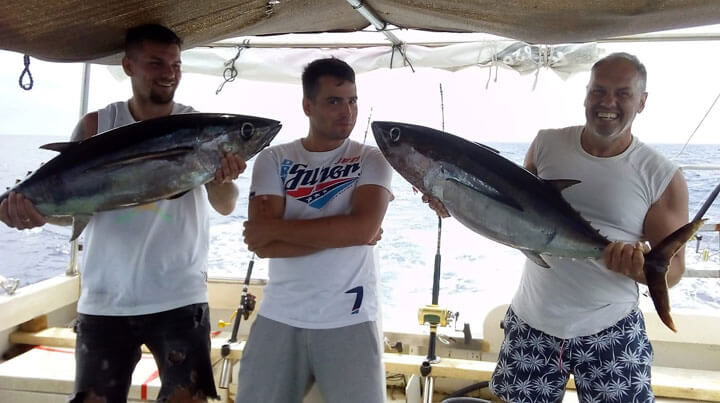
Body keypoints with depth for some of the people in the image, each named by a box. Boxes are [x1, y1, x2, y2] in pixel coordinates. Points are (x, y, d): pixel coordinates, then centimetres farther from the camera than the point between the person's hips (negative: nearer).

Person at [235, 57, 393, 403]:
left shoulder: (371, 160, 0)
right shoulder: (273, 160, 2)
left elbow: (363, 228, -18)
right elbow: (261, 244, -10)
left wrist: (276, 228, -14)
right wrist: (342, 233, -14)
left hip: (349, 321, -1)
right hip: (279, 318, 2)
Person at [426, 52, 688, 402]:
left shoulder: (663, 177, -7)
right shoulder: (547, 144, 1)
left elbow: (673, 268, -5)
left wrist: (640, 266, -28)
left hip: (611, 332, -2)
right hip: (531, 322, 3)